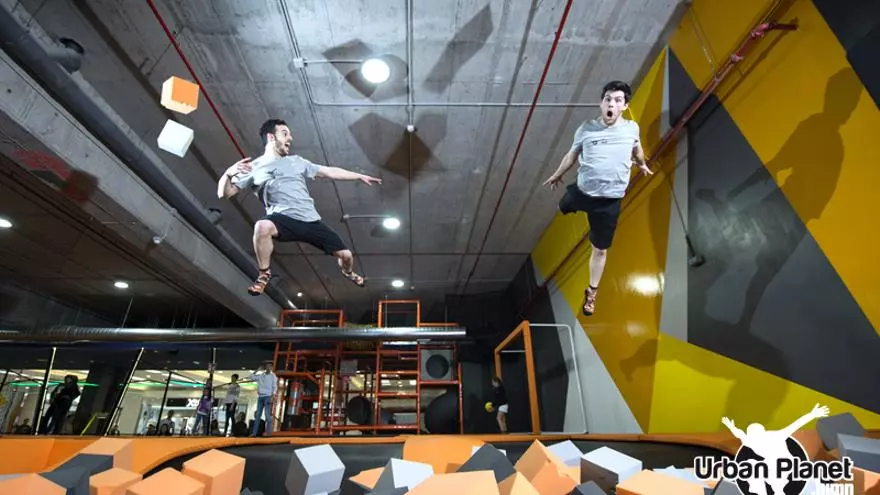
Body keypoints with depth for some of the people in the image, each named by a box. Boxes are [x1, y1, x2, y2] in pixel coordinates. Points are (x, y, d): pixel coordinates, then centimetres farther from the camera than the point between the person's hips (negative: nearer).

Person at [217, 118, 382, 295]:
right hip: (283, 219, -4)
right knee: (262, 226, -39)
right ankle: (264, 273, -9)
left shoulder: (296, 161, 18)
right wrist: (228, 173, -20)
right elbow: (224, 194, 2)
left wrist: (360, 176, 20)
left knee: (345, 255, 3)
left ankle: (348, 272, 44)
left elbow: (329, 171, 21)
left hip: (312, 221, 4)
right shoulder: (254, 167, 6)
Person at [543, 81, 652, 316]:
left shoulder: (631, 128, -4)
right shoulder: (587, 128, -8)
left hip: (609, 201, 0)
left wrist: (642, 164, 37)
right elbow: (572, 155, 9)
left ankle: (591, 291, 29)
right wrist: (557, 175, 20)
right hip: (581, 191, 1)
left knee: (600, 249, 9)